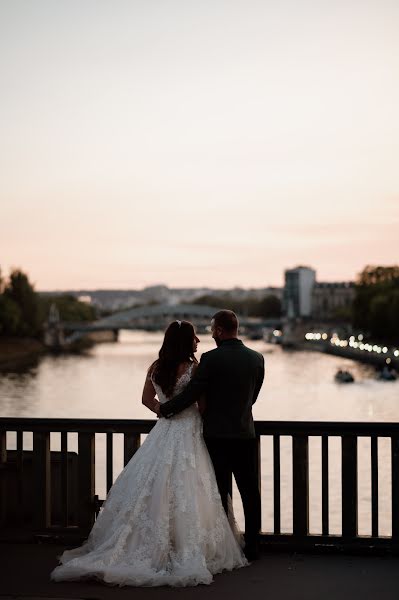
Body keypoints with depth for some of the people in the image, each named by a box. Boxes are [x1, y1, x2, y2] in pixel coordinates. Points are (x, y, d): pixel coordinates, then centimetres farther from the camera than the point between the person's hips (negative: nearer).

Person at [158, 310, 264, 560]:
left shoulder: (211, 358, -13)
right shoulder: (257, 358, 2)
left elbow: (192, 393, -12)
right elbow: (252, 396, 11)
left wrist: (164, 409, 2)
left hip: (217, 435, -4)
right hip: (246, 434, 4)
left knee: (220, 494, 5)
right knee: (250, 493, 11)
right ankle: (252, 547, 15)